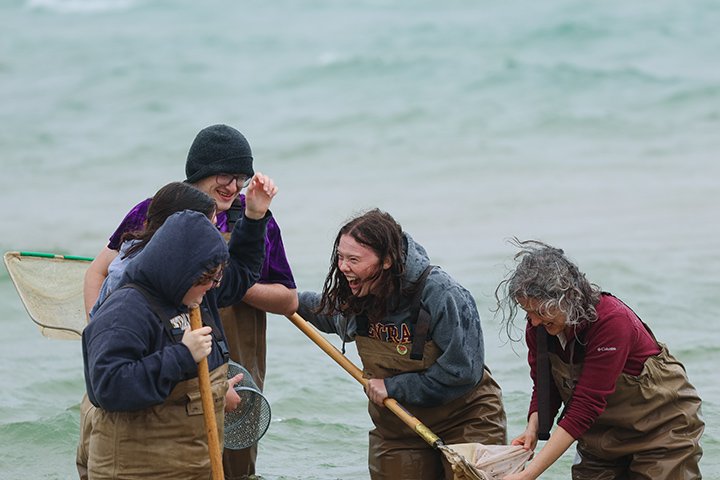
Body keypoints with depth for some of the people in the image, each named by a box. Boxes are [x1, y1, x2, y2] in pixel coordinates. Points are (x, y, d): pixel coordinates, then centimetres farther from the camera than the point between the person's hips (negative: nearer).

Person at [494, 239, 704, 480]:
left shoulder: (611, 320, -32)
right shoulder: (538, 326, -12)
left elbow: (584, 407, -35)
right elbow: (545, 390, 0)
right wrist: (533, 429, -23)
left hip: (661, 422, -5)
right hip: (602, 431, 5)